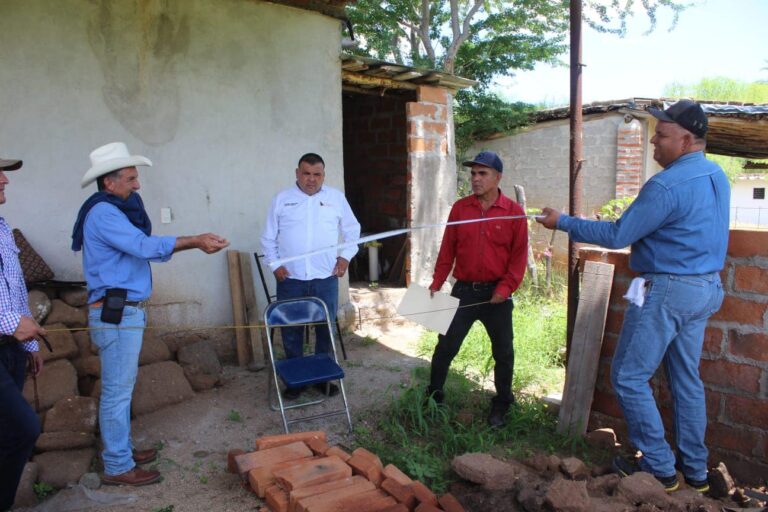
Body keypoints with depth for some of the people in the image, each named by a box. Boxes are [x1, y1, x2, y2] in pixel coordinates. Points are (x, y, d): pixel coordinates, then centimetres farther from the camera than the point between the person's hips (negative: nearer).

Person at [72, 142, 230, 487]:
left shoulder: (114, 210, 16)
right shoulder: (103, 212, -16)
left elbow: (141, 247, 13)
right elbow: (144, 246, -25)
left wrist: (195, 243, 3)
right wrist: (194, 241, -22)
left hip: (123, 311, 10)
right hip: (116, 313, -10)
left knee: (121, 387, 18)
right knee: (117, 390, -2)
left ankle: (121, 450, 30)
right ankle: (117, 467, 9)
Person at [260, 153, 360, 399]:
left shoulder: (336, 198, 5)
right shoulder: (281, 199, 4)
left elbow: (352, 230, 12)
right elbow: (268, 238, 6)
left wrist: (345, 256, 1)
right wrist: (275, 264, -4)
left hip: (326, 279, 1)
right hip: (290, 279, 0)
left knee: (326, 329, 9)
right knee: (291, 331, 7)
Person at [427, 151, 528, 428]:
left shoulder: (514, 212, -4)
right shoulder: (460, 208, 2)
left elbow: (519, 255, -5)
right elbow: (447, 249, 4)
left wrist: (505, 288, -13)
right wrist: (436, 283, -1)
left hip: (496, 294, -1)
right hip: (463, 290, 1)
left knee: (503, 352, 11)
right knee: (445, 346, 4)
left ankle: (501, 405, 29)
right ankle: (433, 397, 21)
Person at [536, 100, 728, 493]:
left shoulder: (667, 185, -21)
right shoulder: (717, 177, 9)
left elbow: (617, 236, -18)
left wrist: (563, 222, -9)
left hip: (667, 291, -9)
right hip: (706, 288, 9)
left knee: (629, 378, 2)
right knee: (686, 380, 16)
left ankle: (659, 468, 11)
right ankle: (695, 470, 26)